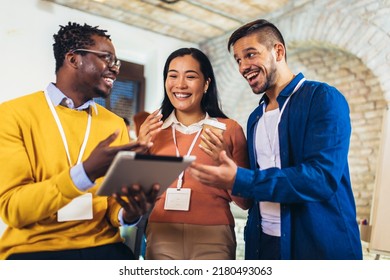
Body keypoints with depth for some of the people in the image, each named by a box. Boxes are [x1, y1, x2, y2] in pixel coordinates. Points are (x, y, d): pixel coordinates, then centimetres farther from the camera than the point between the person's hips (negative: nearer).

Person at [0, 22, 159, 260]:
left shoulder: (115, 124, 8)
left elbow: (117, 204, 8)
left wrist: (129, 214, -15)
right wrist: (87, 171, -23)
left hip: (103, 246, 3)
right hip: (33, 249, -2)